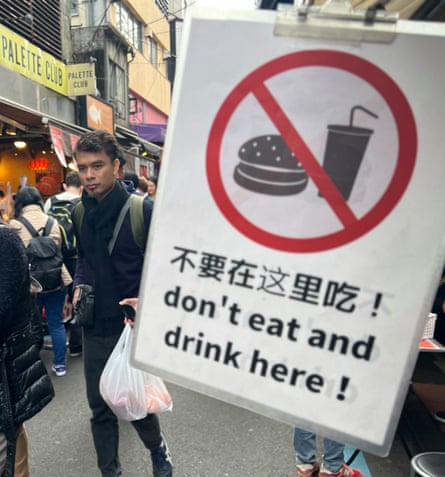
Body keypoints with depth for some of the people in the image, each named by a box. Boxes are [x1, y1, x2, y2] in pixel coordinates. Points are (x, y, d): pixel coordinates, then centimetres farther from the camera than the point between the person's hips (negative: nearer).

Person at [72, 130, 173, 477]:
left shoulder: (141, 210, -14)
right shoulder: (79, 212, 3)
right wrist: (79, 285, 1)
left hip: (134, 326, -4)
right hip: (95, 327, 5)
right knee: (100, 408, 15)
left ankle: (158, 449, 42)